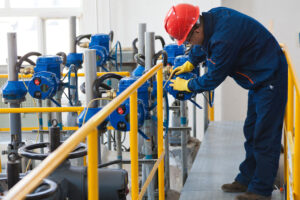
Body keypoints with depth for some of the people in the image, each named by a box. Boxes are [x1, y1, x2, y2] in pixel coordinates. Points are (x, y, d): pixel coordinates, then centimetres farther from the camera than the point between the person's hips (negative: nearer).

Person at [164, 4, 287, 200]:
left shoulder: (224, 38, -32)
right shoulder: (211, 17, -4)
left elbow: (214, 78, -19)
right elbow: (202, 46, 22)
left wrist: (186, 85, -5)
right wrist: (189, 64, 23)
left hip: (271, 79, -10)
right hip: (259, 79, 10)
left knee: (264, 135, -5)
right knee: (251, 131, 16)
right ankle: (246, 180, 27)